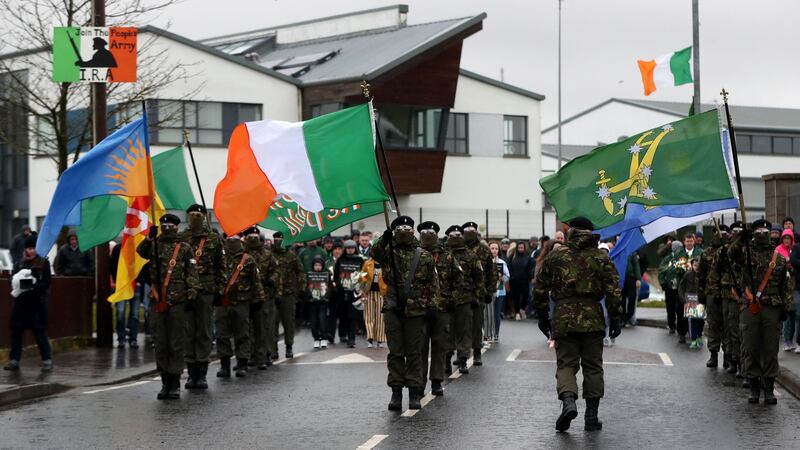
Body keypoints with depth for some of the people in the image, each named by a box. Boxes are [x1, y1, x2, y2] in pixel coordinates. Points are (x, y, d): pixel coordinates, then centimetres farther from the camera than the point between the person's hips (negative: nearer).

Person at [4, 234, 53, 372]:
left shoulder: (43, 263, -2)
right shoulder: (19, 264, 11)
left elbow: (46, 284, -8)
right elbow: (13, 281, 10)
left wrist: (33, 286, -23)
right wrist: (17, 284, -12)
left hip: (37, 303, -4)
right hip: (20, 302, 4)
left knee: (39, 331, -3)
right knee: (16, 330, 3)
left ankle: (47, 360, 4)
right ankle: (14, 360, 9)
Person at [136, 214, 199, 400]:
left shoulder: (184, 248, 6)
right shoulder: (155, 245, 12)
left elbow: (192, 274, 3)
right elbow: (141, 251, -10)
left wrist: (192, 296, -5)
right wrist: (149, 238, -26)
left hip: (178, 301, -3)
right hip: (158, 301, 3)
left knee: (177, 343, -2)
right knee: (160, 344, 5)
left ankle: (175, 384, 3)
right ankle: (165, 382, 12)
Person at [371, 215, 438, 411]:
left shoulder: (424, 256, 7)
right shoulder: (388, 252, 5)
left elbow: (433, 283, 10)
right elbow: (375, 254, -17)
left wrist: (431, 305, 2)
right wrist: (383, 240, -35)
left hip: (416, 310, 0)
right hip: (393, 309, 0)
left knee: (414, 352, 3)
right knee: (395, 352, 4)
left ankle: (414, 393, 8)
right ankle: (396, 392, 9)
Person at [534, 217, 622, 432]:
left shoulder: (554, 257, 6)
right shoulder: (601, 257, 4)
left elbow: (540, 290, 8)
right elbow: (613, 291, -2)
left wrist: (543, 317, 18)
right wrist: (616, 319, 2)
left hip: (563, 318, 0)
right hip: (593, 319, 0)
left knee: (566, 364, 6)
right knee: (592, 366, 10)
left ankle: (568, 401, -21)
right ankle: (591, 416, 10)